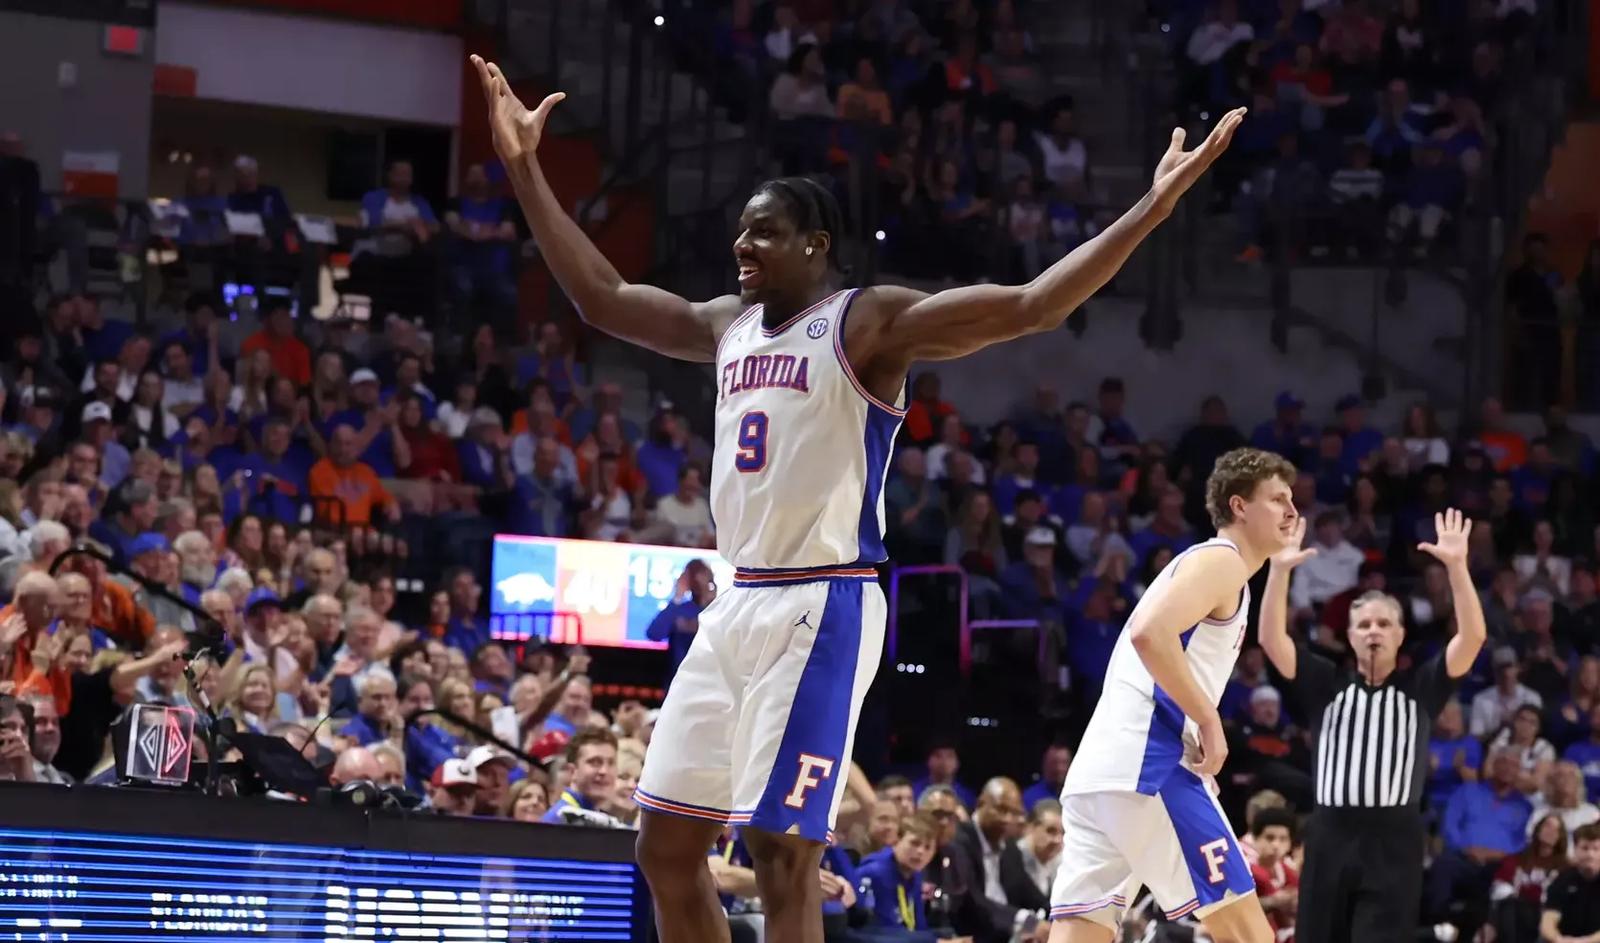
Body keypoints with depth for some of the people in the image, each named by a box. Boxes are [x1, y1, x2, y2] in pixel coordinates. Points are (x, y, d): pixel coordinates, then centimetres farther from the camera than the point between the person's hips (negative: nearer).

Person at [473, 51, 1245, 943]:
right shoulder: (729, 326, 15)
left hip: (822, 609, -8)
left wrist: (1155, 207, -28)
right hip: (739, 604, 8)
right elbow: (600, 294, 24)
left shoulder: (871, 323, -8)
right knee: (667, 844, 9)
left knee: (782, 853, -11)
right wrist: (525, 168, 21)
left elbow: (1032, 306, -18)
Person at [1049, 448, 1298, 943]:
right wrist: (1209, 721, -14)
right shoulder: (1221, 561, -3)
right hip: (1145, 764, -10)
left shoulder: (1200, 564, 28)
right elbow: (1150, 633, -20)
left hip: (1098, 770, 10)